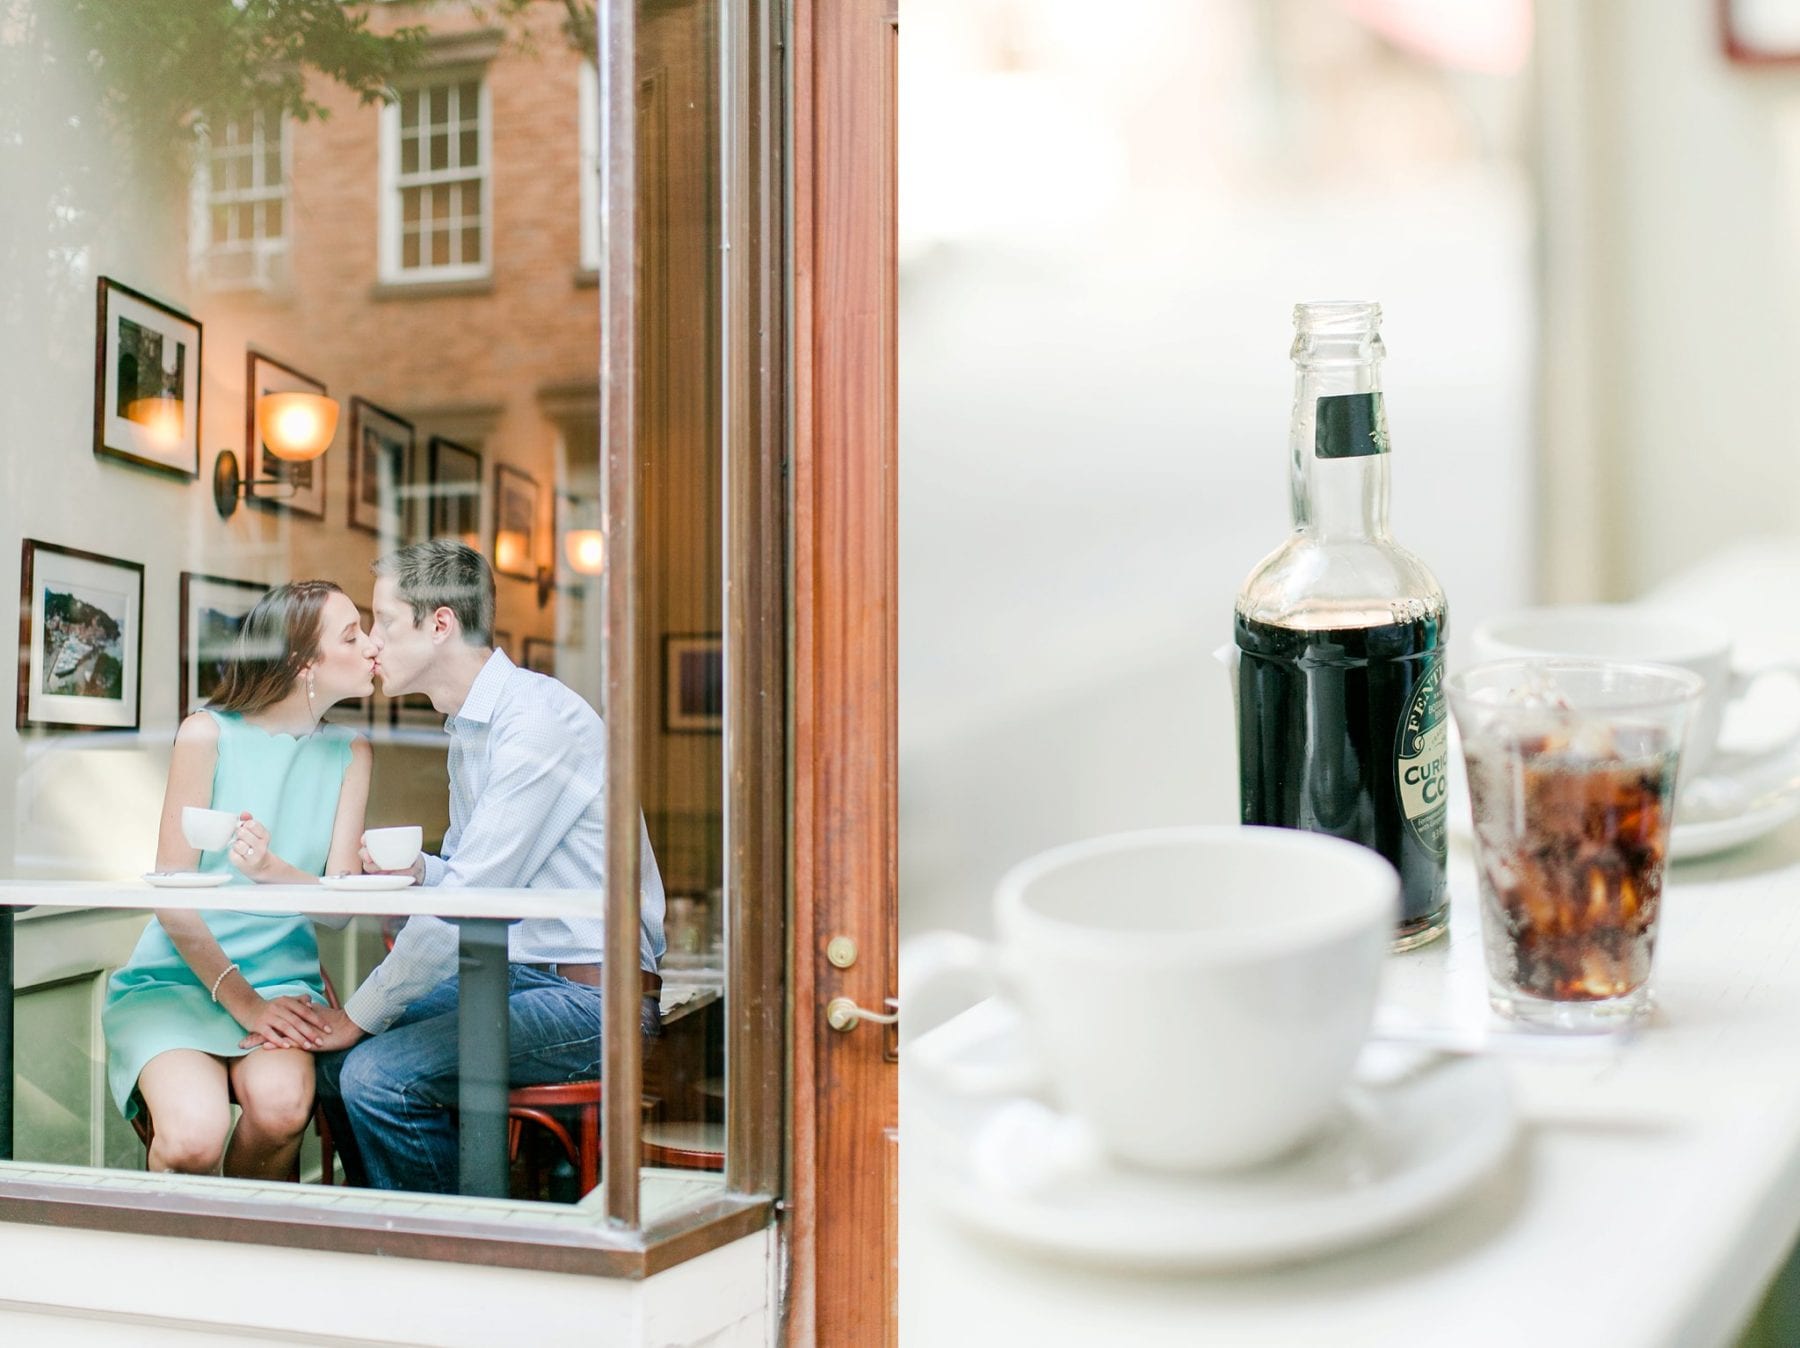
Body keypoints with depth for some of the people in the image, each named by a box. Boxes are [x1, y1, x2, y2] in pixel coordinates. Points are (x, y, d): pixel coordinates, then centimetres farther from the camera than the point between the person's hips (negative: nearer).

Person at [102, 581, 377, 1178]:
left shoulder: (349, 754, 6)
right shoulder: (208, 735, -5)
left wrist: (272, 870, -25)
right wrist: (244, 1003, -13)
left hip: (283, 981, 2)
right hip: (176, 978, -2)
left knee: (280, 1106, -30)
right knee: (194, 1135, -29)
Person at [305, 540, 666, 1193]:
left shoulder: (537, 718, -18)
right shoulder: (469, 728, 14)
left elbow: (468, 898, -20)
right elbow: (463, 878, 20)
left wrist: (361, 1015, -13)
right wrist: (414, 870, -3)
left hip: (587, 992, -9)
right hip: (511, 973, 10)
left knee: (377, 1075, -20)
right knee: (333, 1057, 3)